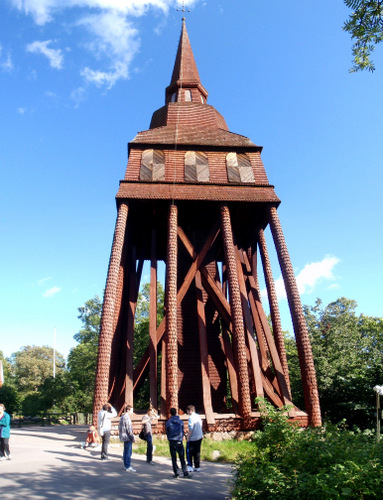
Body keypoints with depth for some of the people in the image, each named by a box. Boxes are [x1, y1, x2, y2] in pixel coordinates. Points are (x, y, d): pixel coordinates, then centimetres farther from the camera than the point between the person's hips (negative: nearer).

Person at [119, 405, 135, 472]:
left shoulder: (122, 417, 13)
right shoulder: (127, 417, -19)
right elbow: (129, 429, -21)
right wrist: (132, 437, -14)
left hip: (123, 437, 10)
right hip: (127, 437, -10)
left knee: (126, 451, 17)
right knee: (128, 452, -5)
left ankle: (126, 465, 26)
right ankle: (128, 467, -1)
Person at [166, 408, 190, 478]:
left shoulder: (168, 422, -4)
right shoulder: (180, 421, -1)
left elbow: (167, 433, 4)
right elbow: (182, 432, 7)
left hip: (172, 441, 0)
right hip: (179, 442, 1)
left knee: (174, 458, 8)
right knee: (182, 458, 4)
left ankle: (176, 473, 9)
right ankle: (185, 473, 0)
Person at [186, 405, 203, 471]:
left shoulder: (191, 418, -16)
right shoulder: (198, 416, 8)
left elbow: (191, 429, -19)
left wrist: (188, 437, -12)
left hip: (192, 438, -7)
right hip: (199, 437, 7)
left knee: (190, 453, 5)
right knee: (197, 452, 12)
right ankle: (197, 467, 15)